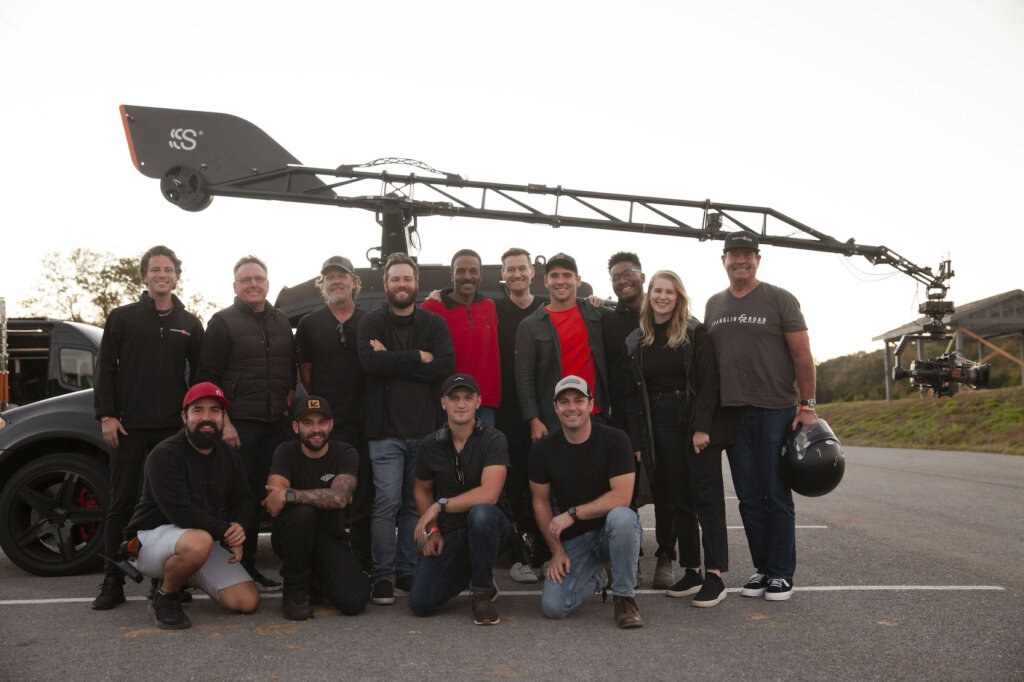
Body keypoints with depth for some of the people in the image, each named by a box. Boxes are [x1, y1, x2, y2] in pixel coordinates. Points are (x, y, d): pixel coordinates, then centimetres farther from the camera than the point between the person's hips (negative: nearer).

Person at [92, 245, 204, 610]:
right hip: (128, 426, -1)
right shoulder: (122, 317, 8)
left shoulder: (190, 324, 12)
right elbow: (106, 370, 4)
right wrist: (107, 415, -5)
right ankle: (113, 582, 10)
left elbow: (198, 375, 12)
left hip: (173, 427, 1)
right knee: (122, 502, 3)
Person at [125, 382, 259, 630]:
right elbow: (180, 511, -24)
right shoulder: (164, 455, -15)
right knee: (199, 541, -42)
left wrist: (239, 527, -13)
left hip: (206, 539, 7)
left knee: (248, 601, -8)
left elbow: (243, 499, 11)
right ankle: (164, 595, -10)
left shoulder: (229, 456, 8)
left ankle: (185, 578, 18)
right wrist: (226, 535, -21)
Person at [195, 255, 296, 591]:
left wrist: (287, 405, 12)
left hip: (279, 425, 5)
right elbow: (207, 377, -3)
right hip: (240, 424, -5)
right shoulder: (223, 322, 2)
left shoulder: (282, 322, 17)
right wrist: (223, 422, -11)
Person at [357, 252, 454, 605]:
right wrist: (418, 358, -12)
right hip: (385, 429, -2)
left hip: (425, 427, 2)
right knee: (387, 502, -6)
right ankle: (383, 576, 6)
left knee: (415, 504, 8)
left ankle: (407, 572, 19)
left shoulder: (435, 324, 9)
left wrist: (393, 360, -10)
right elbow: (371, 361, -14)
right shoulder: (372, 322, 6)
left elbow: (445, 365, -8)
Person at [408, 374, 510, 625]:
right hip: (448, 534, 4)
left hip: (487, 526, -3)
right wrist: (432, 530, 3)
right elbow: (422, 491, 16)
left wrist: (439, 506, -19)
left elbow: (488, 495, -26)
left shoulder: (493, 439, -14)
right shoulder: (431, 445, 0)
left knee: (480, 513, -39)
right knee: (420, 603, -12)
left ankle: (482, 591, -13)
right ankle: (467, 572, 21)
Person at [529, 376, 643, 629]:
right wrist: (557, 550, -3)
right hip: (573, 540, 3)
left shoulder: (614, 439, -13)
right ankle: (596, 577, 17)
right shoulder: (543, 449, -3)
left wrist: (572, 513, -21)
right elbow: (540, 502, 5)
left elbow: (621, 497, -20)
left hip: (612, 531, -2)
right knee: (553, 606, -17)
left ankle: (624, 596, -14)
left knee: (621, 516, -38)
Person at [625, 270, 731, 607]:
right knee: (676, 500, 7)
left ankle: (714, 575, -2)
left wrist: (702, 427, -16)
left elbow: (709, 382, -6)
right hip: (660, 425, 4)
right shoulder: (635, 342, 10)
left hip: (697, 421, -3)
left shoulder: (695, 332, 0)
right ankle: (690, 572, 15)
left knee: (707, 496, -4)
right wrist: (637, 442, 3)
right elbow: (633, 395, 9)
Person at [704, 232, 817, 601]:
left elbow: (802, 356, -3)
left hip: (776, 411, -4)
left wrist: (808, 406, -10)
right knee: (749, 498, 9)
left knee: (777, 496, 0)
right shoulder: (714, 305, 14)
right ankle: (761, 568, 19)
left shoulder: (780, 299, 0)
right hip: (733, 413, 4)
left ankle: (781, 574, 10)